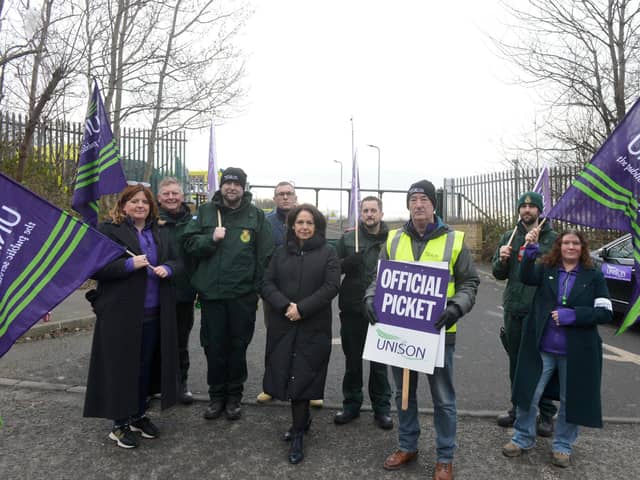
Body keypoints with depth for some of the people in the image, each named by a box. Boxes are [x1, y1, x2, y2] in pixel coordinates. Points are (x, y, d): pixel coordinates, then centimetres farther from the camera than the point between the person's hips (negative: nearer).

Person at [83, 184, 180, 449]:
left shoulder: (160, 233, 14)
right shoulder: (107, 231, -4)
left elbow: (175, 261, 16)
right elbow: (94, 267, -10)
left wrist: (167, 268, -6)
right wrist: (129, 264, -21)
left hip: (154, 314, 5)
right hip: (121, 314, -5)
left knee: (146, 365, 13)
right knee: (122, 366, 4)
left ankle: (139, 414, 31)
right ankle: (120, 422, 20)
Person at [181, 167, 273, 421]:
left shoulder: (256, 215, 2)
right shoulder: (205, 211, 7)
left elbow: (265, 255, 0)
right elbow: (188, 243, 4)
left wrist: (258, 289, -6)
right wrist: (211, 238, -14)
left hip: (243, 294, -1)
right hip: (211, 293, 1)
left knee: (238, 347, 11)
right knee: (214, 347, 10)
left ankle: (233, 396, 27)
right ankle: (216, 395, 28)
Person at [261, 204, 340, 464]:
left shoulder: (327, 253, 2)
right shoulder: (281, 252, 11)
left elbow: (331, 287, -8)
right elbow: (267, 284, 3)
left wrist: (302, 308, -17)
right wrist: (285, 306, -14)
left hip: (313, 327, -3)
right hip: (282, 325, 3)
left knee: (302, 377, -1)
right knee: (285, 375, 8)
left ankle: (298, 435, 14)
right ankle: (302, 420, 33)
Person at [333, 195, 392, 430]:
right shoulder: (347, 238, 4)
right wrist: (349, 262, -17)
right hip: (352, 310, 1)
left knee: (380, 362, 11)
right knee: (352, 361, 14)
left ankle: (382, 408, 27)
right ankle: (351, 404, 30)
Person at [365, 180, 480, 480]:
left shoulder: (454, 240, -2)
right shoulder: (394, 240, 5)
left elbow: (469, 283, -1)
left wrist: (455, 308, -19)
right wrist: (370, 298, -10)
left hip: (437, 332, -2)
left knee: (443, 398, 10)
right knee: (404, 393, 17)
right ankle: (407, 446, 37)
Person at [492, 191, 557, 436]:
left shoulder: (553, 238, -1)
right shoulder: (509, 237, 9)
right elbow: (498, 273, 9)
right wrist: (501, 259, -10)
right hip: (514, 309, 4)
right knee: (516, 362, 15)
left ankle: (546, 413, 20)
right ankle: (519, 407, 31)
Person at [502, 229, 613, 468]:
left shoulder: (594, 276, 1)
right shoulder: (546, 269, 3)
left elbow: (605, 313, -5)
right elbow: (526, 277, -17)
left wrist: (572, 315, -18)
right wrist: (530, 251, -31)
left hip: (576, 352, 0)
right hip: (542, 349, 0)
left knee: (571, 401, 13)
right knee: (529, 395, 7)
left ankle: (562, 446, 33)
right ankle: (522, 438, 27)